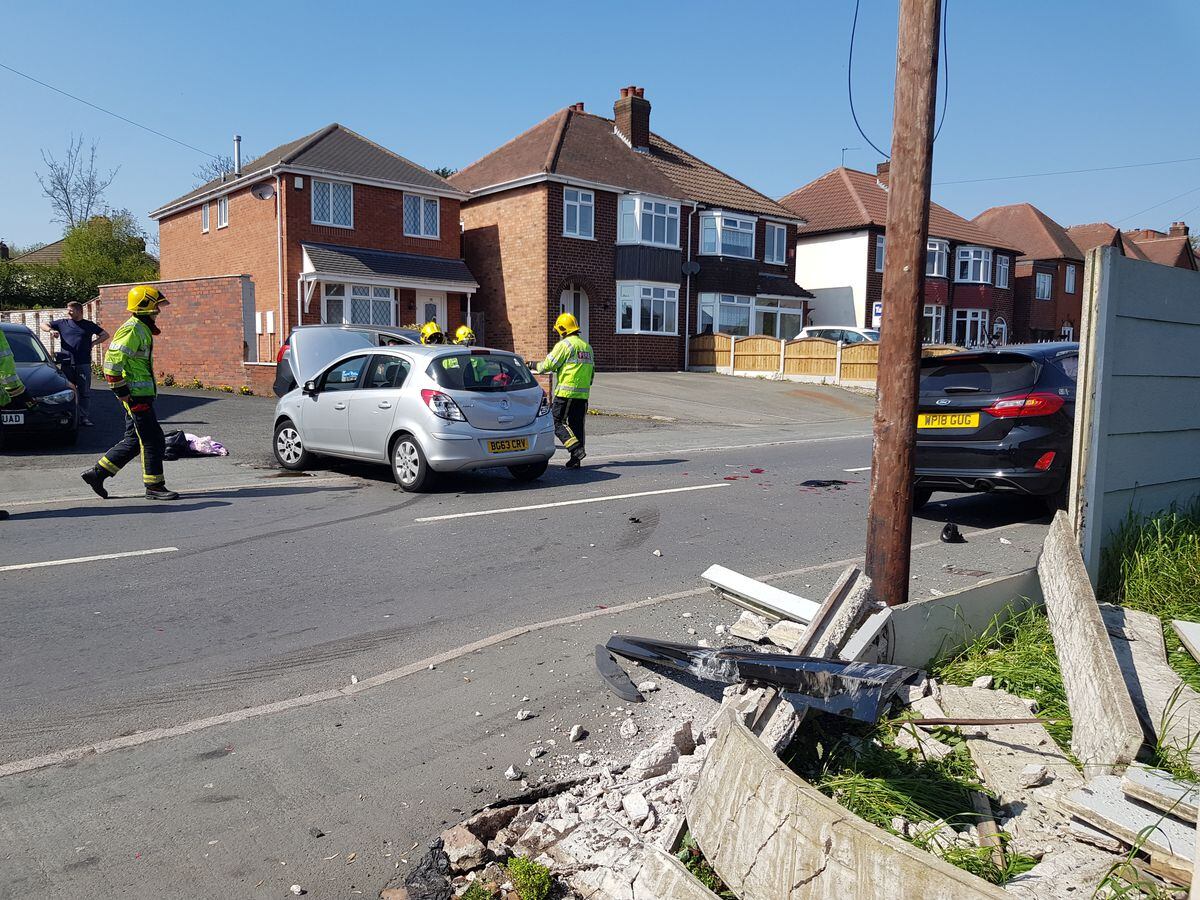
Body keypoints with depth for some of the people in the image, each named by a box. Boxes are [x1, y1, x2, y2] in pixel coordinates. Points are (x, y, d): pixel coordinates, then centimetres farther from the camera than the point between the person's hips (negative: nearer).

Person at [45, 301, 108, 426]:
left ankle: (84, 417, 7)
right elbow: (44, 325, 20)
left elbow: (105, 335, 16)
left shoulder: (89, 325, 10)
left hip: (84, 364, 0)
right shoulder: (62, 323, 12)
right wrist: (51, 330, -1)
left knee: (85, 392, 1)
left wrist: (93, 343, 3)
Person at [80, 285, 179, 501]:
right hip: (136, 395, -10)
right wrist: (122, 392, -18)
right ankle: (154, 486, 1)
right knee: (153, 440, -6)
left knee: (134, 440, 14)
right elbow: (112, 361, -20)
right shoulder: (132, 330, -15)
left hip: (142, 394, 10)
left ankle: (97, 473, 21)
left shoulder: (143, 329, 17)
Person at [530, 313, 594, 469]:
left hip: (566, 393, -7)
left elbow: (549, 364, -7)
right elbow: (592, 371, 21)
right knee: (577, 425, 10)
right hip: (583, 394, 7)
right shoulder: (587, 346, 16)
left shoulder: (564, 344, -8)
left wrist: (536, 366, 11)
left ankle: (577, 449, -13)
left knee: (556, 422, -1)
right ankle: (575, 460, 9)